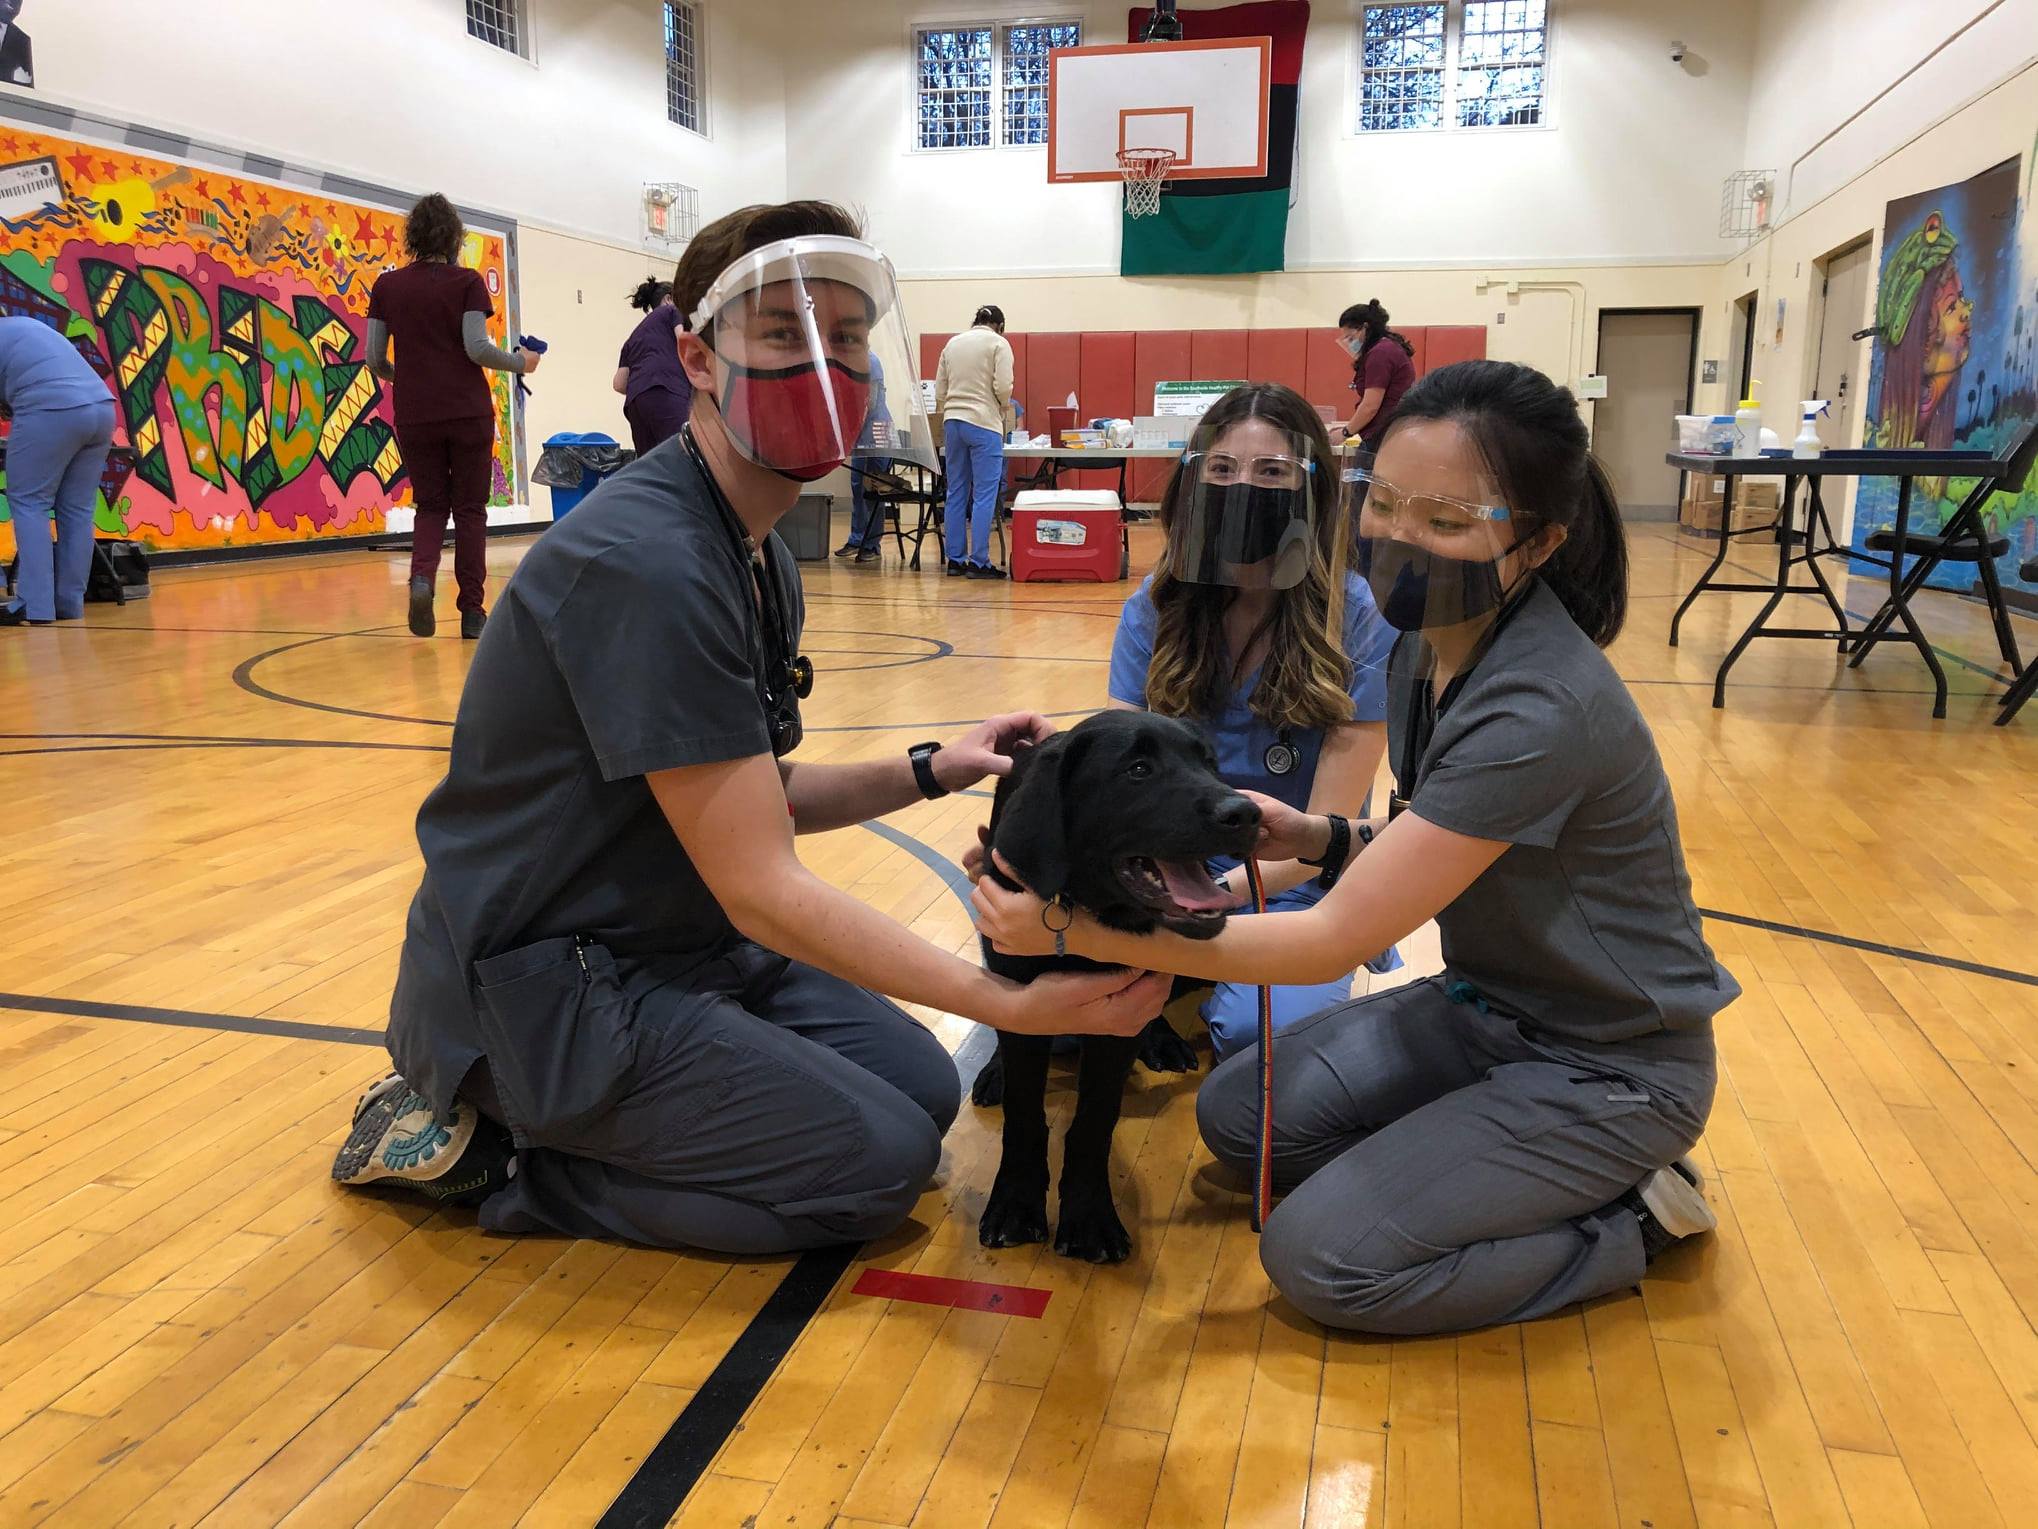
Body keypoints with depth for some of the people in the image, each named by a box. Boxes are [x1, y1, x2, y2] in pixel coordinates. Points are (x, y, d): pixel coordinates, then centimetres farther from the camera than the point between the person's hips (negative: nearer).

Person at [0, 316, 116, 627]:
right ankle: (69, 604, 12)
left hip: (52, 412, -8)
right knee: (77, 511, 10)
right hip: (102, 407, 8)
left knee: (28, 504, 0)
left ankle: (35, 606, -7)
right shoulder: (25, 326, 31)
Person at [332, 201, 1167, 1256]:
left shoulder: (761, 561, 6)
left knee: (923, 1086, 10)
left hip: (679, 944, 10)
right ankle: (485, 1156, 0)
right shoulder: (647, 563, -26)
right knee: (881, 1159, -8)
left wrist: (926, 773, -2)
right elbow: (761, 888, -26)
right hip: (537, 988, -10)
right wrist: (1008, 1003, -26)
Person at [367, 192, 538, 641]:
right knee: (469, 508, 8)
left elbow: (374, 358, 5)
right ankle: (472, 612, 8)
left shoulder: (386, 286, 4)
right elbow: (477, 348, -12)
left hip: (414, 415, 2)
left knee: (430, 505, 14)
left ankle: (422, 576, -15)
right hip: (468, 412, -2)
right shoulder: (466, 282, -5)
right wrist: (520, 362, 5)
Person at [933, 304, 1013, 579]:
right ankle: (978, 562, -5)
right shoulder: (998, 343, -2)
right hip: (984, 423, -6)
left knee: (956, 494, 10)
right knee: (985, 496, -4)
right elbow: (1003, 386, -12)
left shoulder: (952, 343, 15)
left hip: (953, 422, 6)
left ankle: (955, 560, 12)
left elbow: (939, 389, 15)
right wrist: (1005, 407, 7)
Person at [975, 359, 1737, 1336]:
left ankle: (1633, 1218, 3)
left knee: (1319, 1258, -13)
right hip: (1486, 1005, 9)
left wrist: (1079, 929, -30)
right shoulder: (1428, 647, -3)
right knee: (1237, 1114, 4)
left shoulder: (1541, 709, -32)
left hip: (1606, 1067, -8)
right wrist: (1323, 840, -11)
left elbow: (1340, 939, -30)